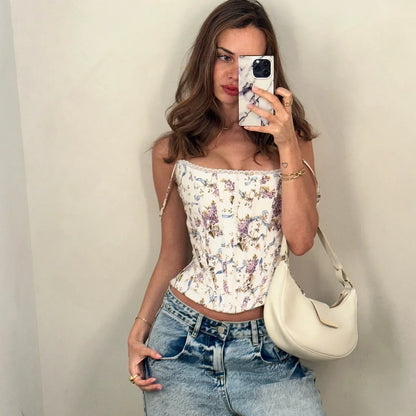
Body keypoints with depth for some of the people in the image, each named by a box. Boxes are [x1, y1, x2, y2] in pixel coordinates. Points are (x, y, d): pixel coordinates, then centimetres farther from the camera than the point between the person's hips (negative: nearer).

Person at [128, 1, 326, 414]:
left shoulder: (289, 142, 5)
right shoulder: (172, 152, 6)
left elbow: (300, 240, -8)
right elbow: (173, 256, 12)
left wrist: (288, 146, -13)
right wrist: (139, 330, 4)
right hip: (184, 336, 1)